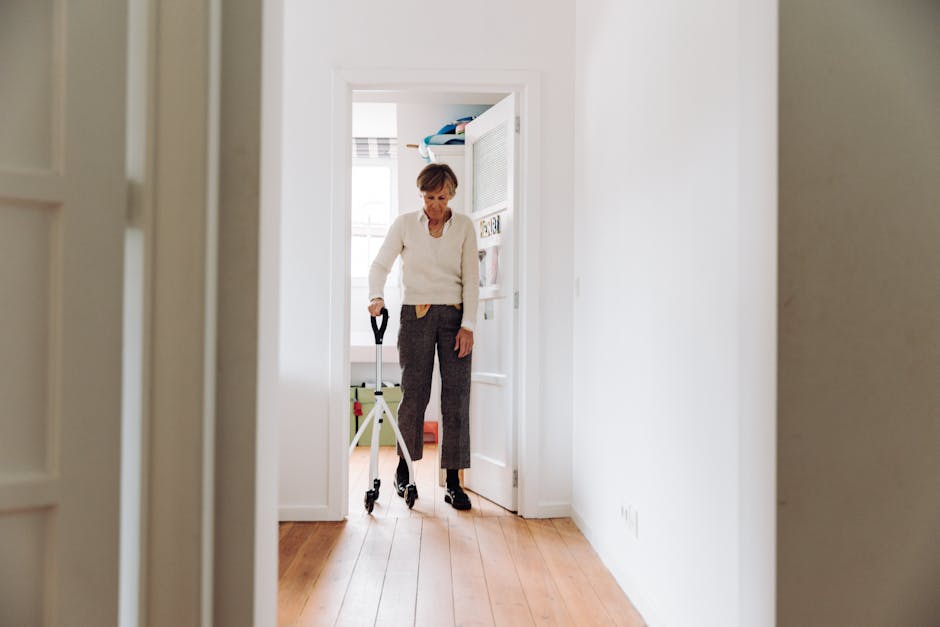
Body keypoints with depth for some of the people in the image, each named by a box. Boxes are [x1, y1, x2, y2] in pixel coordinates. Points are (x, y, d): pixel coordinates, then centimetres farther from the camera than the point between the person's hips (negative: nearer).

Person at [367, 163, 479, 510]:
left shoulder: (464, 226, 4)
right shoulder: (404, 224, 4)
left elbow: (471, 278, 2)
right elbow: (380, 264, 1)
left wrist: (467, 325, -6)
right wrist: (376, 296, -19)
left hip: (455, 316, 1)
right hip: (416, 315, 0)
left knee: (456, 397, -3)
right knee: (414, 393, 2)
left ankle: (453, 481, 4)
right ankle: (404, 467, 24)